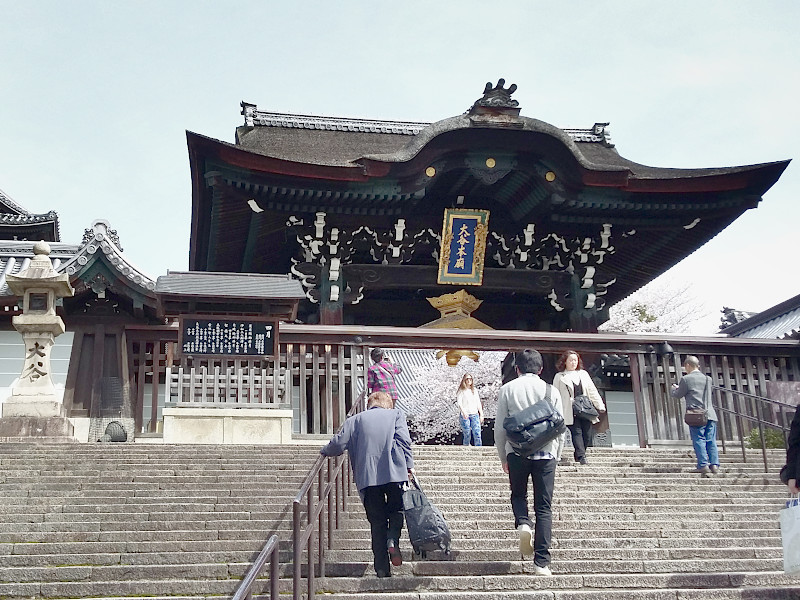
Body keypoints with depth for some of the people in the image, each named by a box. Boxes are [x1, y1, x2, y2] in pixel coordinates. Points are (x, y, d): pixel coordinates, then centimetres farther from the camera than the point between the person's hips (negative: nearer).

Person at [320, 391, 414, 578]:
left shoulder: (355, 419, 16)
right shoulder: (396, 414, 16)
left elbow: (339, 443, 7)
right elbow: (403, 440, 1)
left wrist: (324, 452, 25)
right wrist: (408, 464, 2)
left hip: (367, 477, 1)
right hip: (395, 473, -1)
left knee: (377, 522, 7)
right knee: (397, 509, 19)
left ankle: (382, 568, 3)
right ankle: (393, 539, -10)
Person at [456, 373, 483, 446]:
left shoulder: (475, 391, 15)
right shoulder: (461, 391, 1)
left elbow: (478, 403, 18)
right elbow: (459, 403, -12)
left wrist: (481, 414, 11)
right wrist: (463, 412, -29)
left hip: (475, 415, 3)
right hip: (465, 415, -3)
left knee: (477, 435, -7)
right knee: (467, 436, -2)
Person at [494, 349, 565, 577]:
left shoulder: (507, 389, 2)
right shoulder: (552, 391, 4)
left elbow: (499, 427, 3)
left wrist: (503, 458, 14)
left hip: (517, 451, 0)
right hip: (545, 453, 0)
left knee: (518, 494, 23)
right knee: (544, 508, 4)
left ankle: (522, 523, -8)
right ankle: (542, 563, -1)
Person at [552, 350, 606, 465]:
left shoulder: (583, 374, 19)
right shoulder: (559, 377, 8)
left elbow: (592, 391, 19)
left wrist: (600, 405, 11)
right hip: (570, 411, -4)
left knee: (588, 434, -2)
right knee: (576, 432, -14)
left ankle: (578, 454, 15)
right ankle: (581, 457, -15)